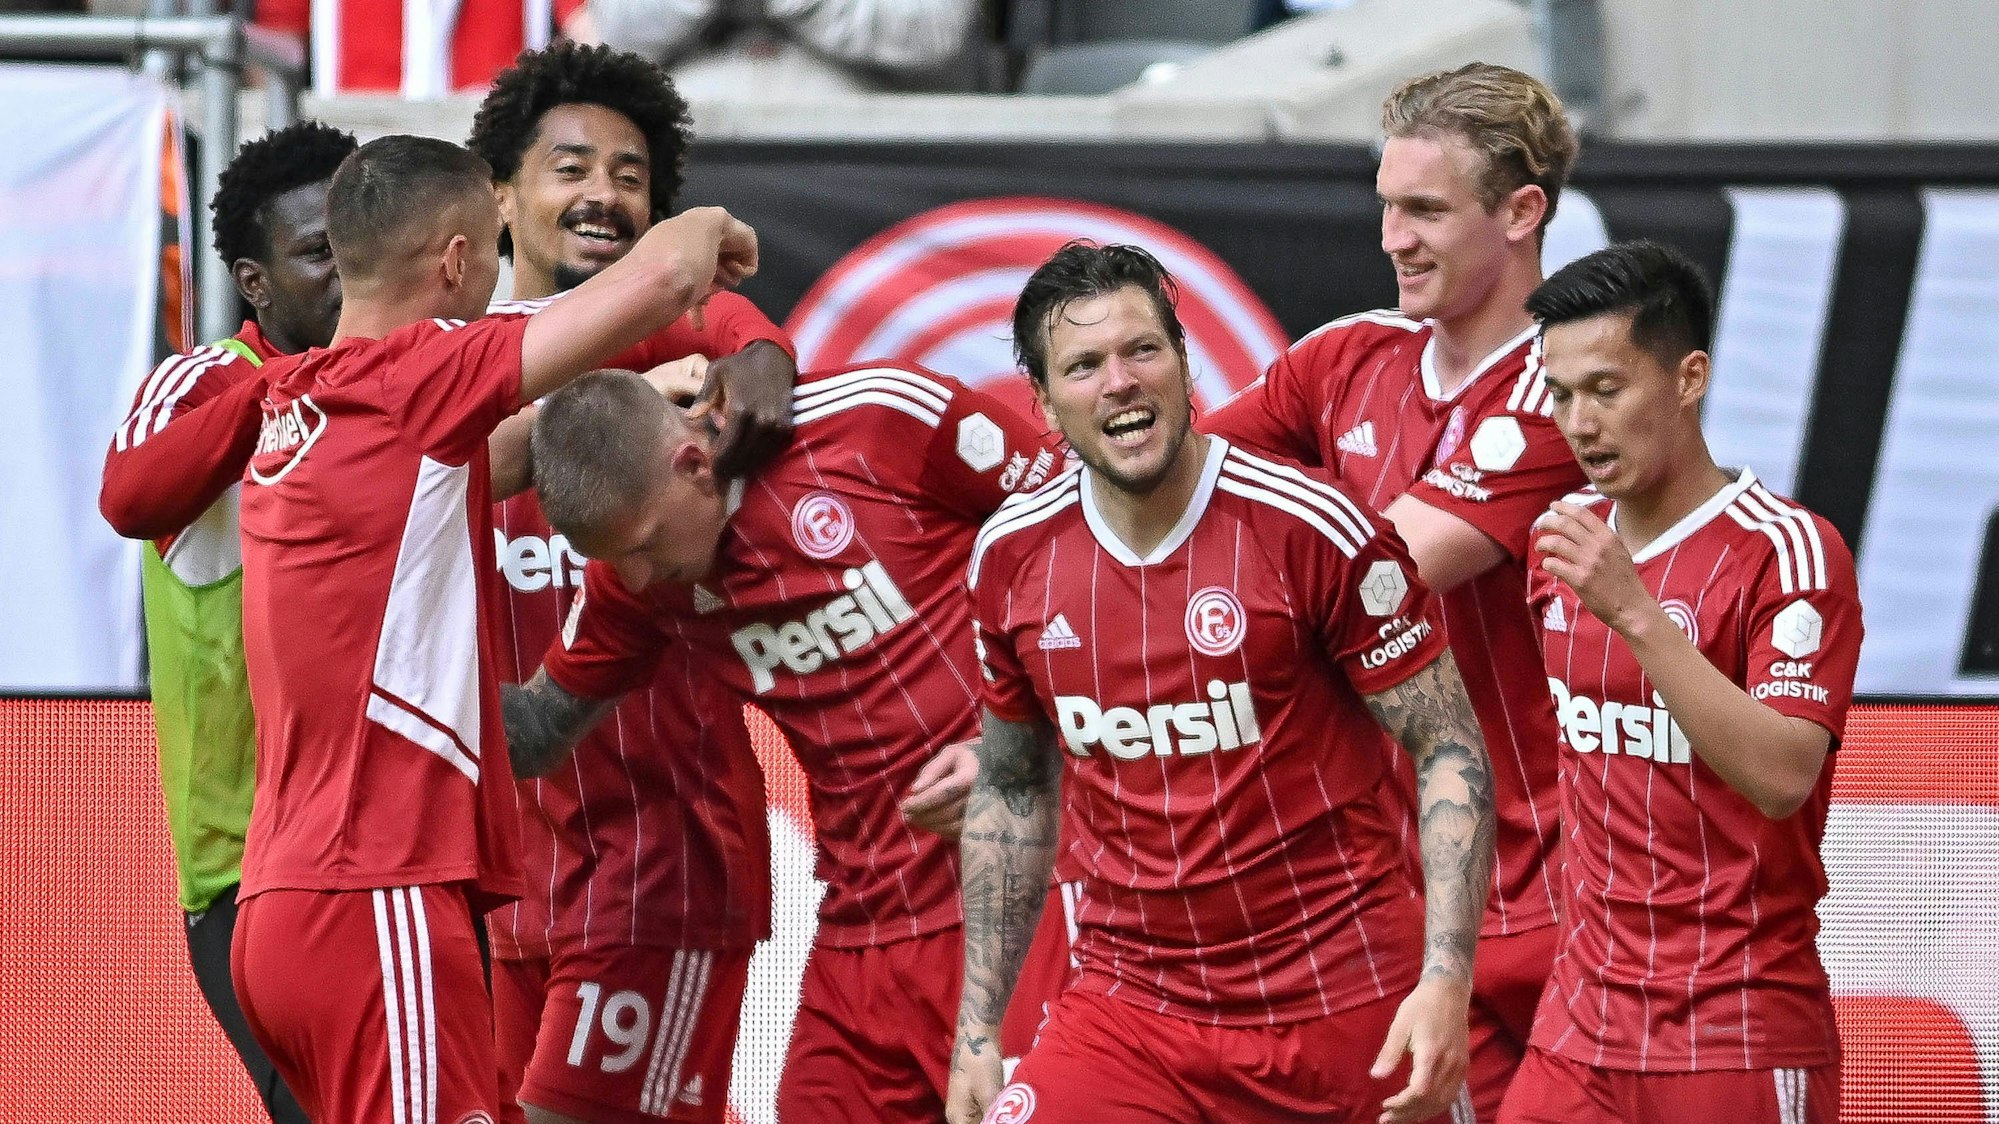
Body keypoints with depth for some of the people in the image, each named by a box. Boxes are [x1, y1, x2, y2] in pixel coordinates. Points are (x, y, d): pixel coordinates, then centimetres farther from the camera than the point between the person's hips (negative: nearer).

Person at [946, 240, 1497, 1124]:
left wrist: (1446, 981, -18)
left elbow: (1450, 752, -7)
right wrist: (977, 1030, 12)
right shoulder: (1012, 557, 1)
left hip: (1341, 1009, -3)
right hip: (1128, 1010, 3)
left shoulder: (1311, 528, -11)